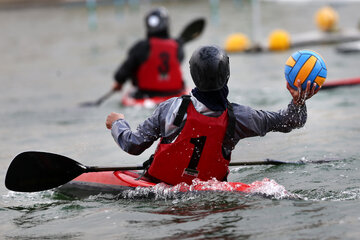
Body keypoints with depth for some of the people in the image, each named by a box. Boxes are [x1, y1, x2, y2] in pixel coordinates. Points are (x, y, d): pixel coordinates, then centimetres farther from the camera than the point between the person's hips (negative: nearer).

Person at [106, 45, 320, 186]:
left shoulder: (170, 108, -19)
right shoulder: (237, 117, -16)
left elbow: (133, 145, -9)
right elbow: (288, 122, -6)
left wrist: (118, 123, 9)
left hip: (157, 185, -2)